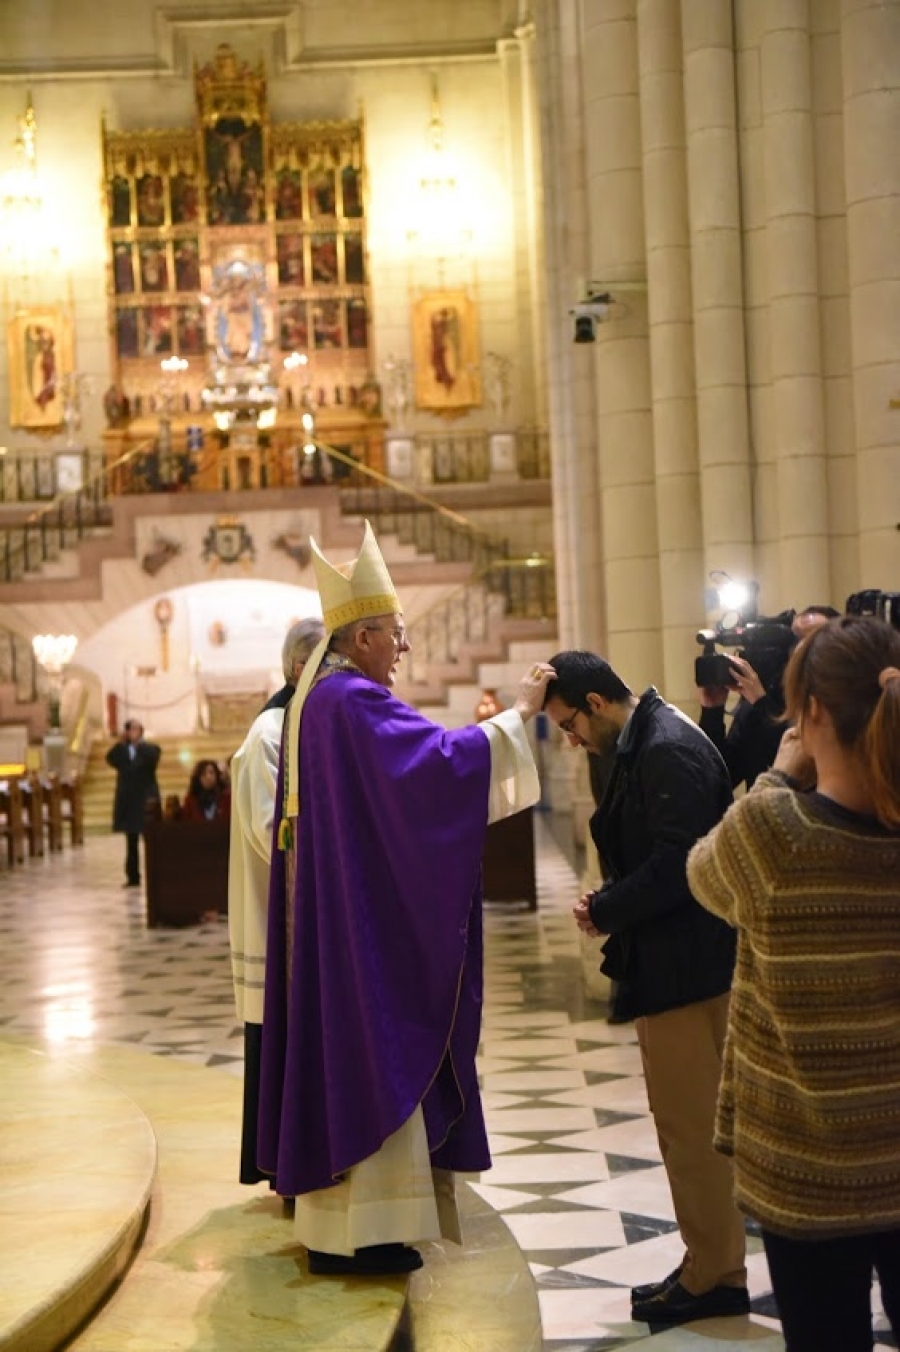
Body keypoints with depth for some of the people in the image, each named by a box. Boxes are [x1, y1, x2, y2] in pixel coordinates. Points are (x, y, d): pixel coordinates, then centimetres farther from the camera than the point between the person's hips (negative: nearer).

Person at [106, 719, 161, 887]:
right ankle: (133, 877, 15)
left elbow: (152, 756, -21)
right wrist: (121, 742, -21)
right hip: (128, 801, 4)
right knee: (131, 842, 10)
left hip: (146, 800, -4)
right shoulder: (121, 750, 10)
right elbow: (110, 759, -11)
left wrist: (138, 742, -23)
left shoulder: (150, 748, 2)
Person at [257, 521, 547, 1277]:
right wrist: (518, 713, -18)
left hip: (339, 905, 10)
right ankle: (357, 1231, 2)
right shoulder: (354, 701, -19)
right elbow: (443, 759, -26)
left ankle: (338, 1211, 23)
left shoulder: (322, 696, 13)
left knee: (347, 1048, 14)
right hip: (364, 912, -10)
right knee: (370, 1053, -4)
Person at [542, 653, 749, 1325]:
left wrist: (606, 910, -12)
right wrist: (610, 906, 2)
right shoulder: (645, 744, 12)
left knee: (691, 1123, 0)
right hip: (670, 962, 10)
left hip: (685, 967, -10)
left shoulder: (669, 751, -19)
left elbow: (675, 865, -24)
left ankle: (714, 1276, 12)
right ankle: (713, 1265, 26)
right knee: (691, 1121, 16)